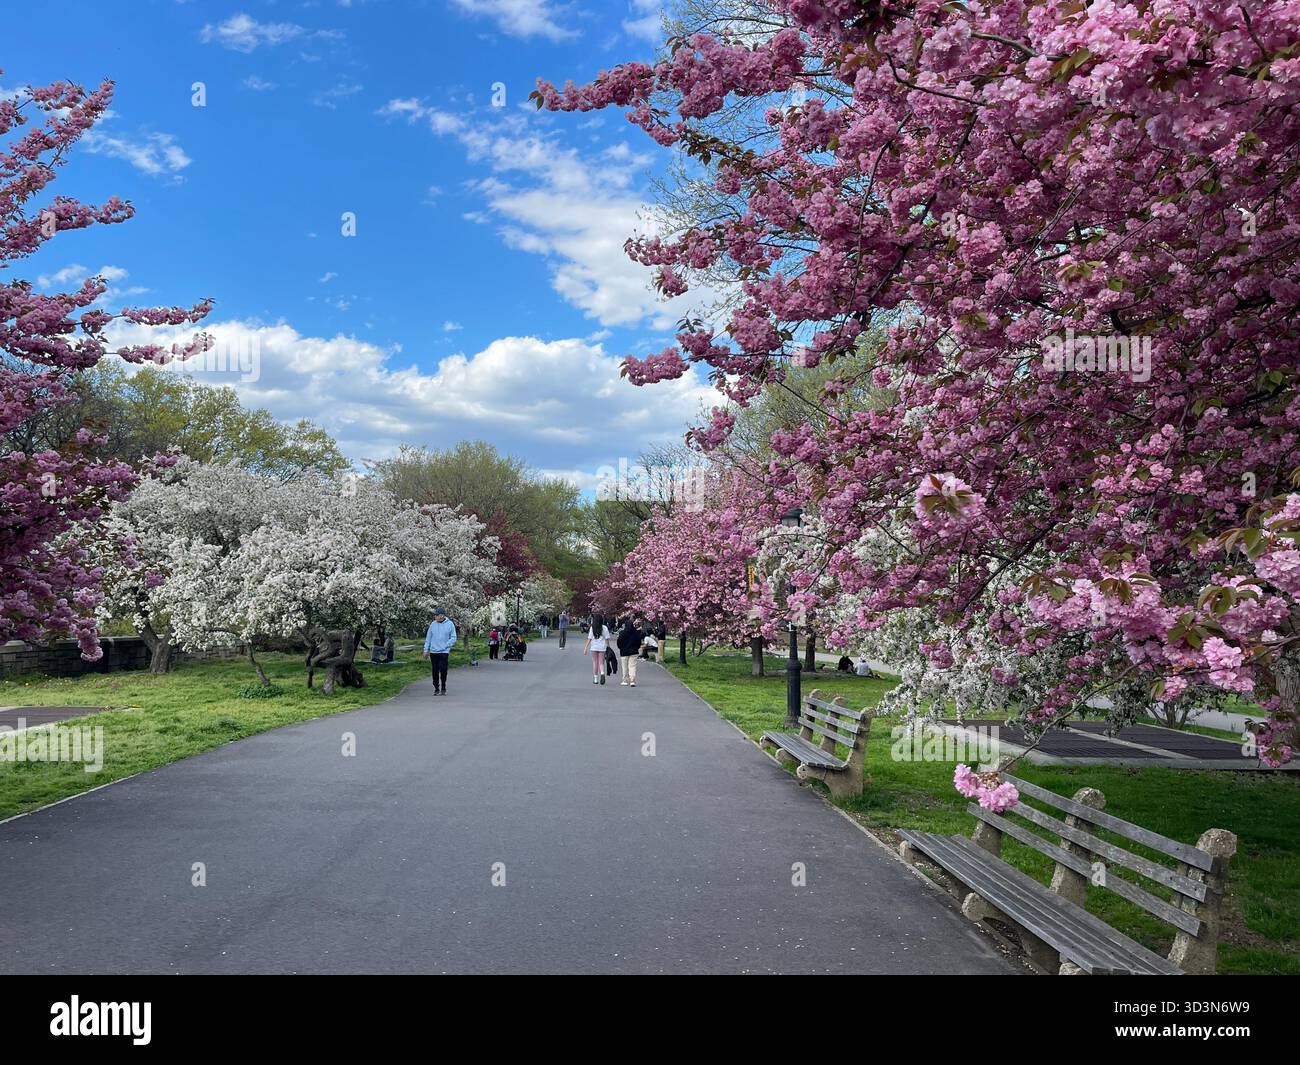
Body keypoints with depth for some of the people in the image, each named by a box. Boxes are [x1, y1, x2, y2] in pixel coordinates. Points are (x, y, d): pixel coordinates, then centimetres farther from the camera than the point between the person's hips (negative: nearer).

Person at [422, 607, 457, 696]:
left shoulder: (450, 624, -1)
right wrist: (426, 650, 7)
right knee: (435, 671, 4)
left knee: (443, 670, -8)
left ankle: (443, 688, 7)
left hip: (444, 652, -3)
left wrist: (446, 645, -10)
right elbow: (428, 638, 10)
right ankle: (436, 688, 14)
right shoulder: (433, 624, 5)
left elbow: (453, 638, 1)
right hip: (433, 651, 3)